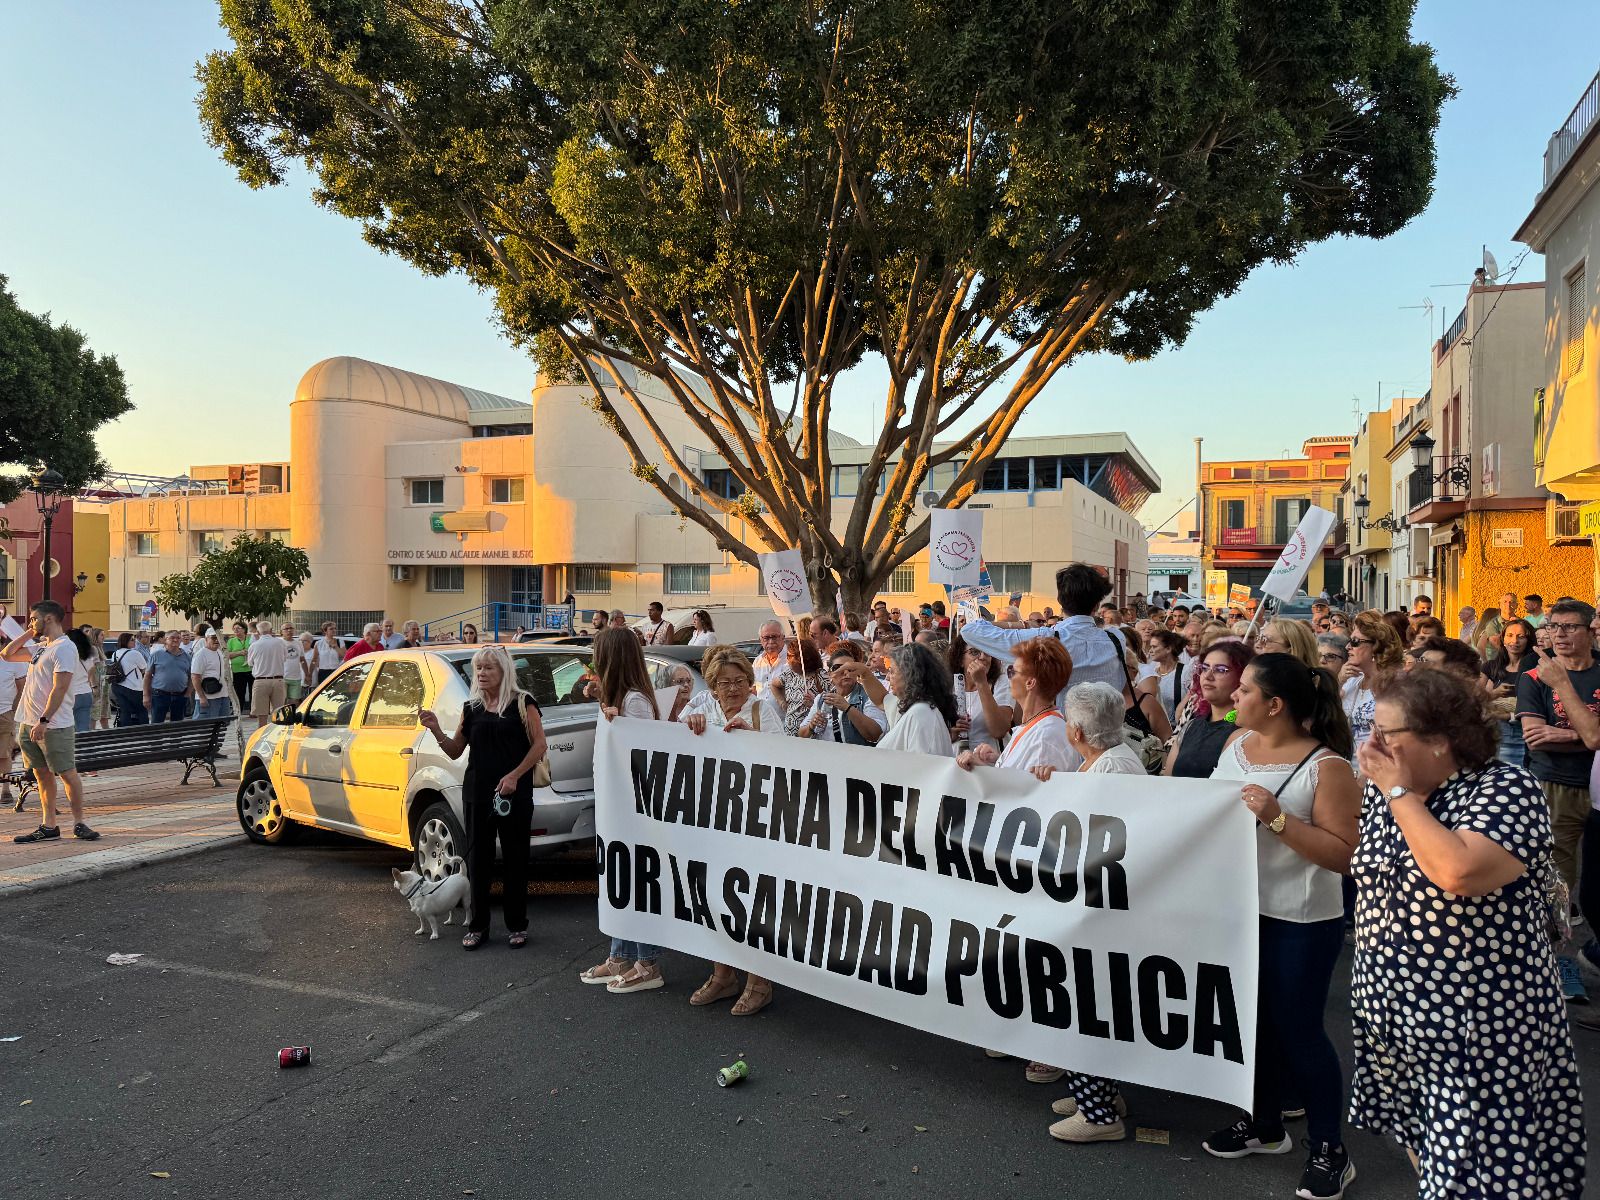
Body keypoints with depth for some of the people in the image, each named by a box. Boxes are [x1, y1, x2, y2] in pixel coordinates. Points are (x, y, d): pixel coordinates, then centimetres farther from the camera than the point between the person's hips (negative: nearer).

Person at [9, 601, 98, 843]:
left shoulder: (64, 648, -12)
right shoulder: (40, 647, 16)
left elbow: (59, 689, -18)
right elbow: (7, 655, 26)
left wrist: (44, 721, -23)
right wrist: (27, 633, 14)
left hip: (54, 726, -9)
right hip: (29, 724, 9)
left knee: (68, 774, -2)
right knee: (42, 775, 11)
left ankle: (79, 823, 5)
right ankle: (48, 826, 15)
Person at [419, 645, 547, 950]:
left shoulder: (522, 703, -1)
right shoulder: (471, 708, 11)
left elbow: (539, 744, -5)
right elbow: (455, 751, 14)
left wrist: (514, 776, -15)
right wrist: (435, 730, -4)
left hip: (514, 795, -3)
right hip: (477, 793, 4)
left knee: (514, 859, 4)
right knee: (477, 859, 6)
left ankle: (517, 926, 16)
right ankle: (478, 927, 17)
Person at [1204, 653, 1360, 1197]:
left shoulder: (1326, 766, -18)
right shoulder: (1238, 743, 2)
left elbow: (1344, 855, -21)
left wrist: (1277, 818, -29)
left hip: (1298, 923, -6)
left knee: (1297, 1029, 4)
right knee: (1253, 1019, 19)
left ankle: (1329, 1149, 24)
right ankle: (1265, 1125, 38)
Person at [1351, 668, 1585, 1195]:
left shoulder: (1506, 789, -17)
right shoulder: (1384, 792, 3)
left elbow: (1458, 873, -34)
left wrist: (1401, 794, -24)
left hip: (1479, 1031, -6)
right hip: (1395, 1013, 6)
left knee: (1476, 1172, 4)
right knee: (1420, 1146, 20)